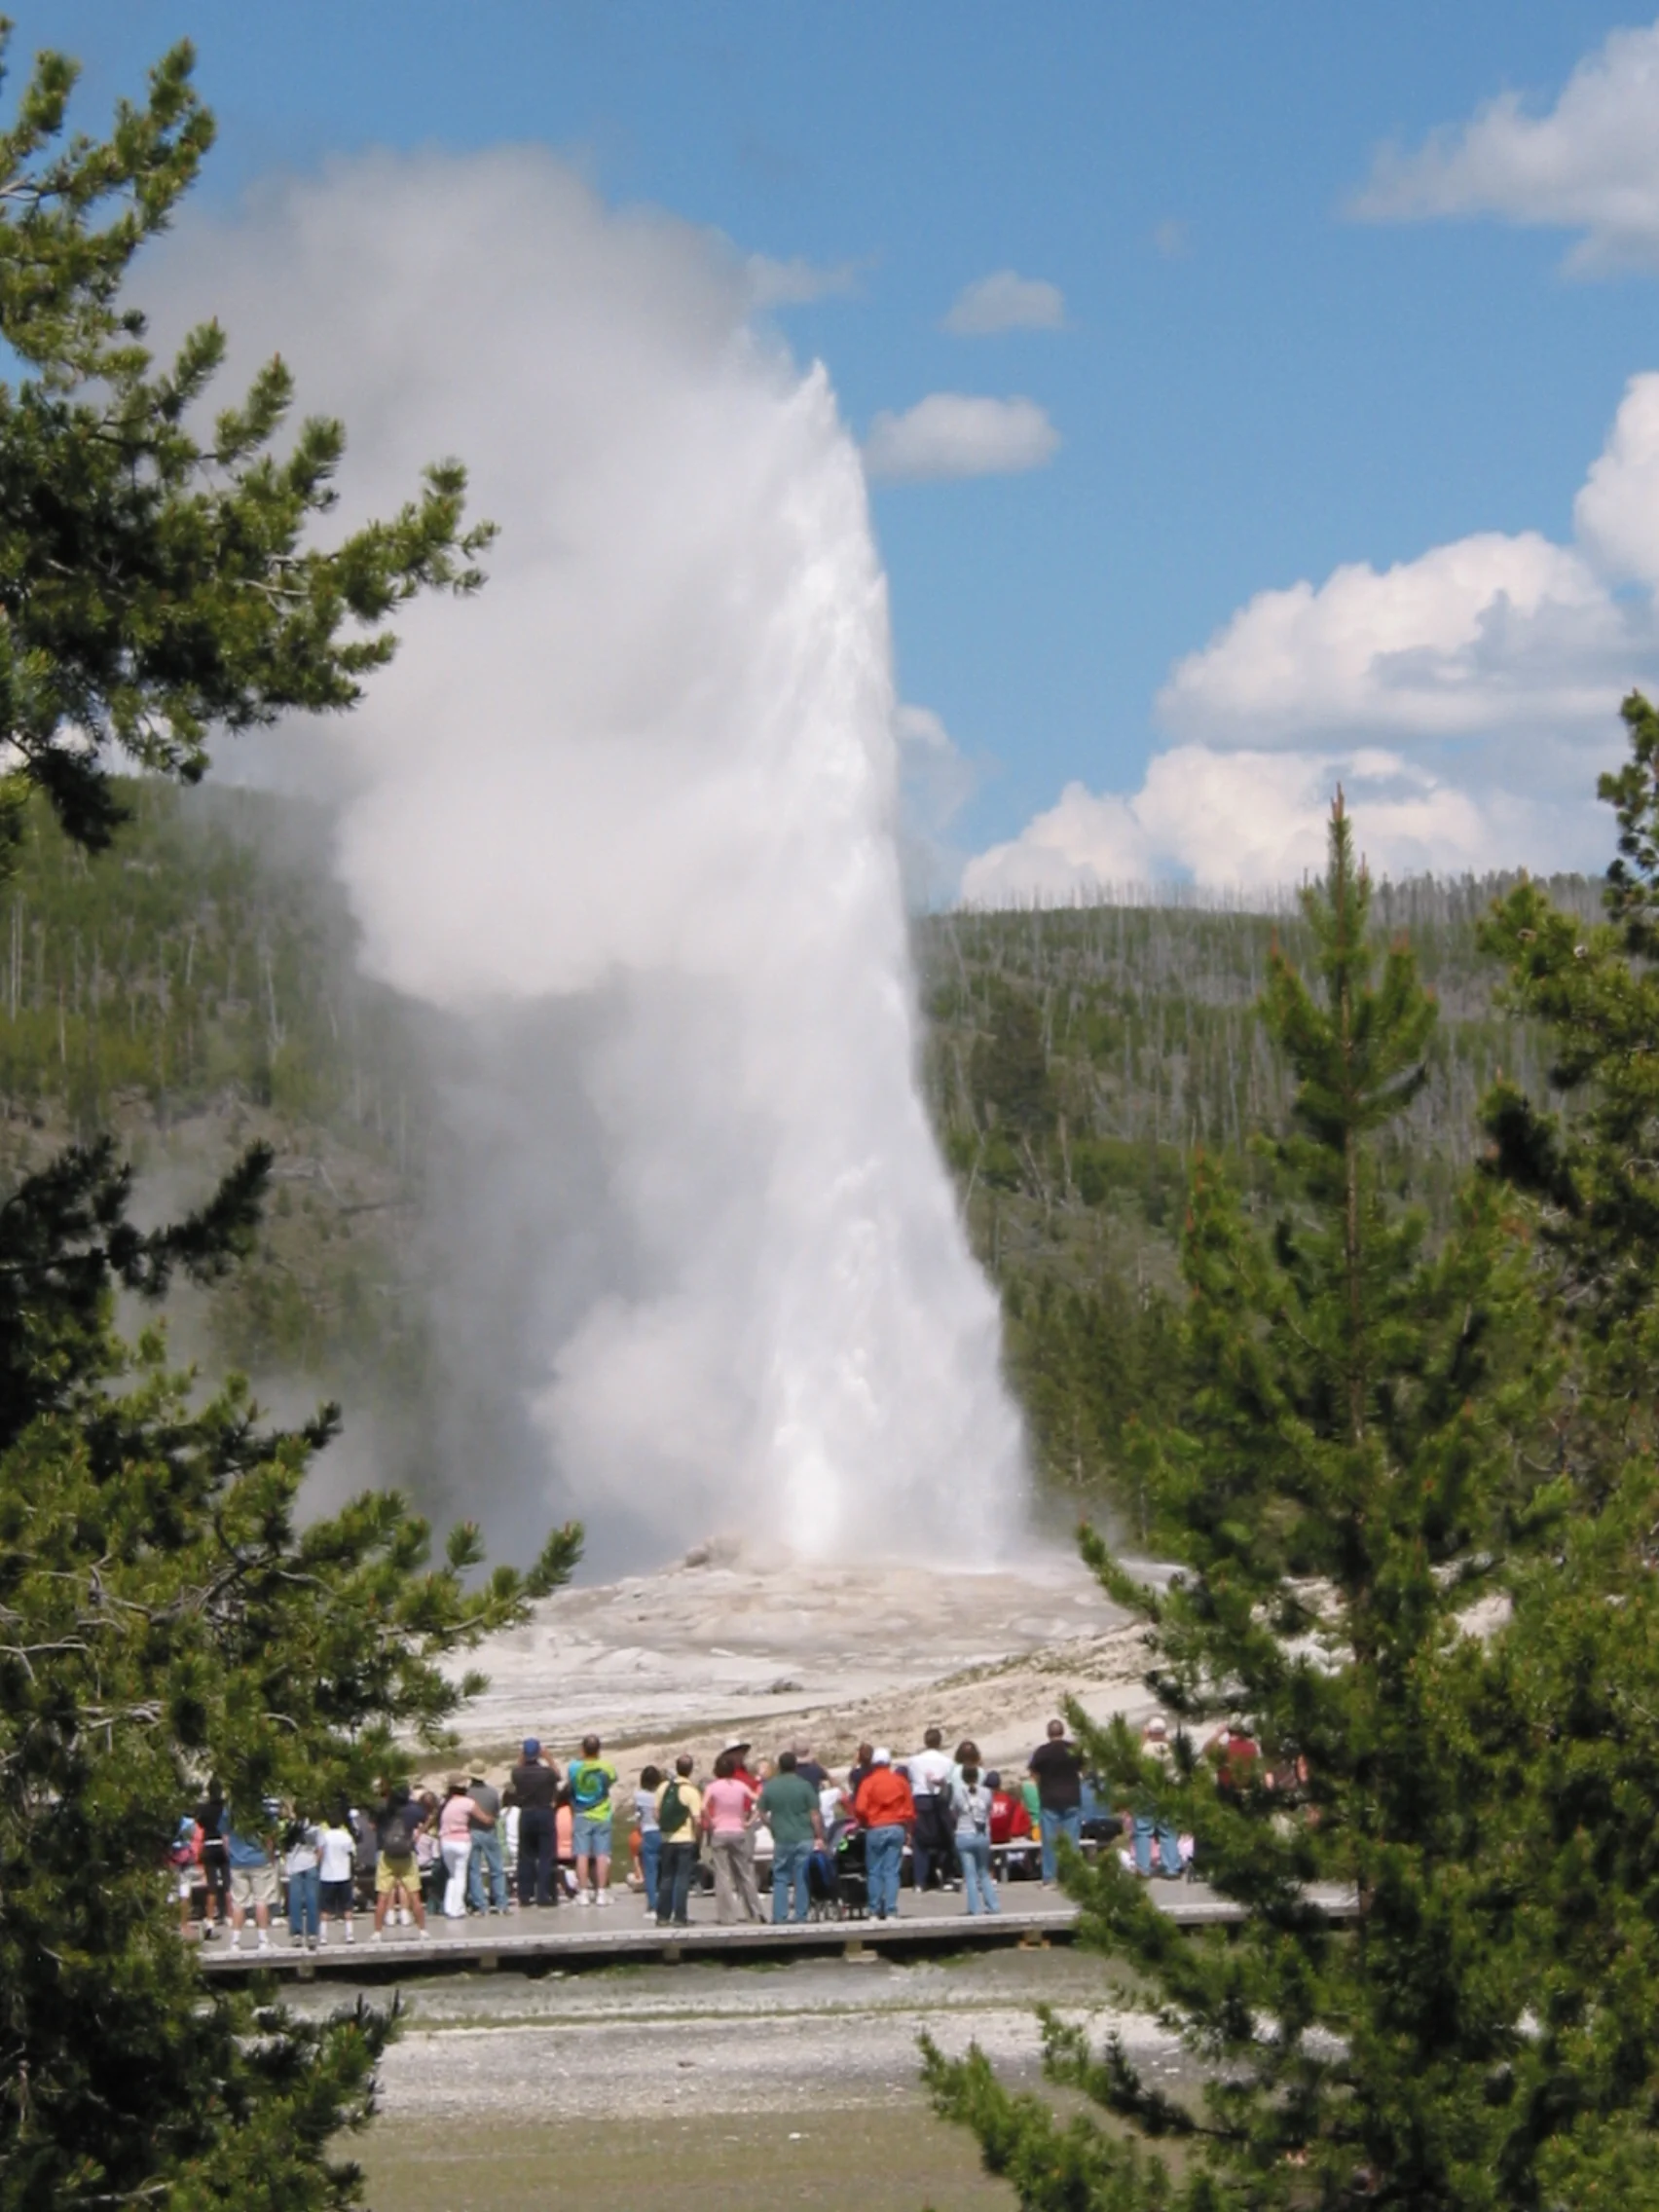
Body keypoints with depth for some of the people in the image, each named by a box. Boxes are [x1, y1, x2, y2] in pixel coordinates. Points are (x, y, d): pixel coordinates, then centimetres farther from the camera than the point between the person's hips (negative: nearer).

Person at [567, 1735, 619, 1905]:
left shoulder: (574, 1767, -12)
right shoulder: (607, 1768, -10)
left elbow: (568, 1784, 2)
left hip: (581, 1816, -1)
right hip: (602, 1817, 1)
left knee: (582, 1855, 3)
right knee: (602, 1855, 4)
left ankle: (582, 1893, 2)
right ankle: (601, 1893, 4)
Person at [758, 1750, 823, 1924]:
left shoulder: (769, 1787, 1)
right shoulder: (804, 1786, -6)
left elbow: (762, 1814, 5)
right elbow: (814, 1815, -6)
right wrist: (819, 1837, 1)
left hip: (782, 1839, 1)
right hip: (804, 1838, -1)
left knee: (780, 1878, 9)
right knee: (802, 1879, 3)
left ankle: (779, 1917, 4)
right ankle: (801, 1916, 3)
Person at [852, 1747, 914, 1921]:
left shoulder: (868, 1782, -5)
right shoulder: (900, 1781, 3)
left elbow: (860, 1808, -11)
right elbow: (910, 1809, 5)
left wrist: (865, 1822, 8)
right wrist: (908, 1829, 15)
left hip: (875, 1830, -2)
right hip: (897, 1829, 2)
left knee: (874, 1872, 6)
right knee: (892, 1871, 2)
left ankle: (875, 1912, 5)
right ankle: (891, 1912, -5)